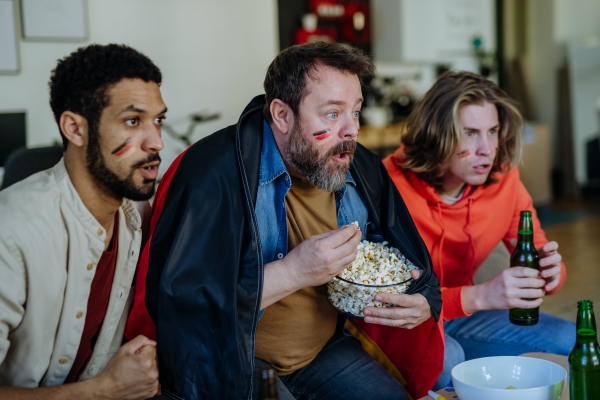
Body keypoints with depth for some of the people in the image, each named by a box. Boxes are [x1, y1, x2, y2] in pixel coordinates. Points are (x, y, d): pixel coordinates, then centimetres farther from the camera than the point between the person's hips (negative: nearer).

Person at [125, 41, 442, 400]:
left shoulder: (363, 170, -1)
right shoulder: (215, 174, -22)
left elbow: (418, 270, 10)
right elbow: (178, 302, -29)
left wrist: (423, 305, -13)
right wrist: (291, 273, -30)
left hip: (326, 351, 6)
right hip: (231, 363, -5)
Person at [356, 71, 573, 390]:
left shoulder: (503, 178, -9)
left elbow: (536, 252, 0)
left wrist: (549, 271, -26)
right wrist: (479, 296, -40)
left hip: (460, 314, 6)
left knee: (571, 342, -6)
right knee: (444, 358, -36)